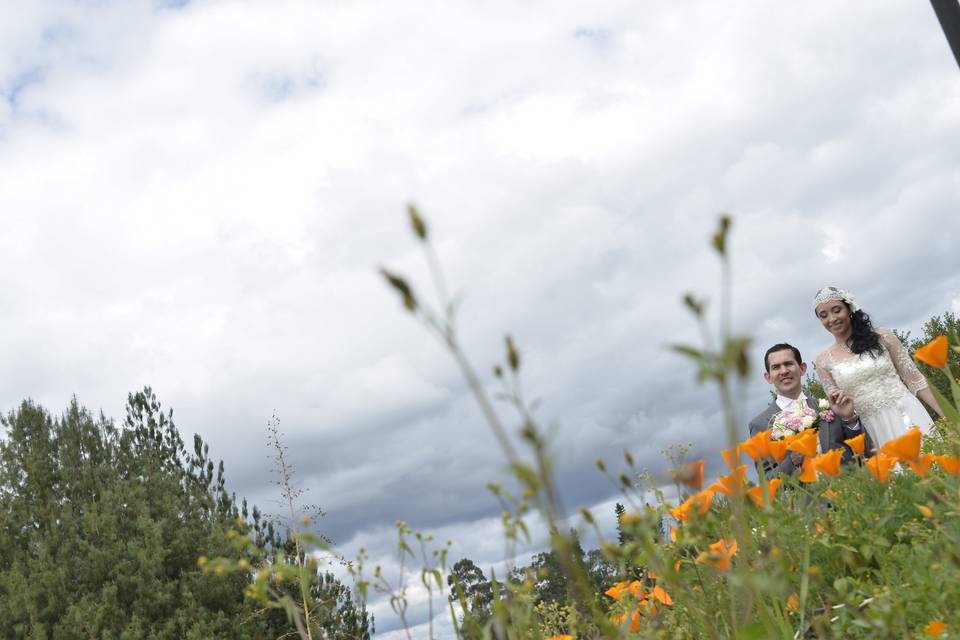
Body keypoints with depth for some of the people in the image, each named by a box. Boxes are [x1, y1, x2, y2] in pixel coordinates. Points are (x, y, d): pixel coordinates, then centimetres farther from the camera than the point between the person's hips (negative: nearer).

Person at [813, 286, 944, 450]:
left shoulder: (882, 337, 3)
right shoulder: (824, 361, 4)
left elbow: (915, 379, 6)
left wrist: (946, 417, 3)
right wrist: (841, 402, -14)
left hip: (909, 417, 0)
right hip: (874, 432, 0)